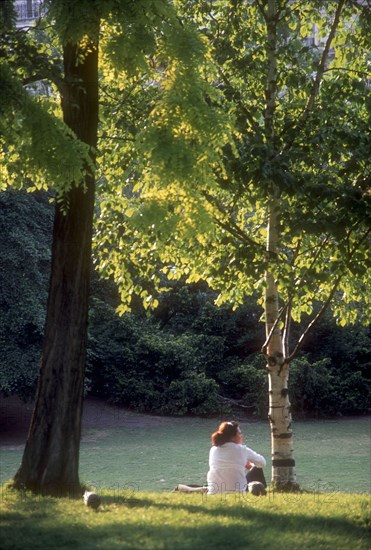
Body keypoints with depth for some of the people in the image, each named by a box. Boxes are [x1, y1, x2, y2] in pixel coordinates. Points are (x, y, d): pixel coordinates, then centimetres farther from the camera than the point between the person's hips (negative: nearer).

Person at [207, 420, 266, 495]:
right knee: (258, 470, 19)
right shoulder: (242, 450, -5)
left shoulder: (213, 450, 4)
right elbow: (262, 462, 8)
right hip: (237, 493, -4)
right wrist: (251, 465, 29)